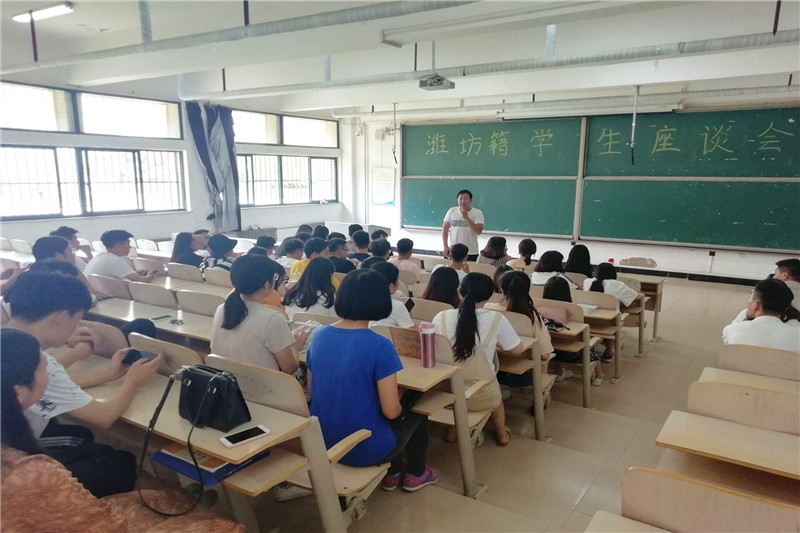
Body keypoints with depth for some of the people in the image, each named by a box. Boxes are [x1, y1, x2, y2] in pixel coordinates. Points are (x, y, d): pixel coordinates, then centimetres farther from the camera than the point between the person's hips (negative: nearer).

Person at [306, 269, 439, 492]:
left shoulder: (319, 336, -5)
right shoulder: (380, 346, -23)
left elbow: (312, 392, 6)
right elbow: (391, 411, -21)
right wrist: (402, 403, 3)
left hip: (322, 444, 6)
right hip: (365, 450, -5)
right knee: (416, 412, 23)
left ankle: (392, 473, 40)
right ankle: (415, 474, 40)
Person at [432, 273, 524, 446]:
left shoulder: (441, 317, -13)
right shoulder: (496, 319, -16)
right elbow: (517, 350, -1)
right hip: (482, 397, -1)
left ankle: (452, 431, 44)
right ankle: (502, 434, 54)